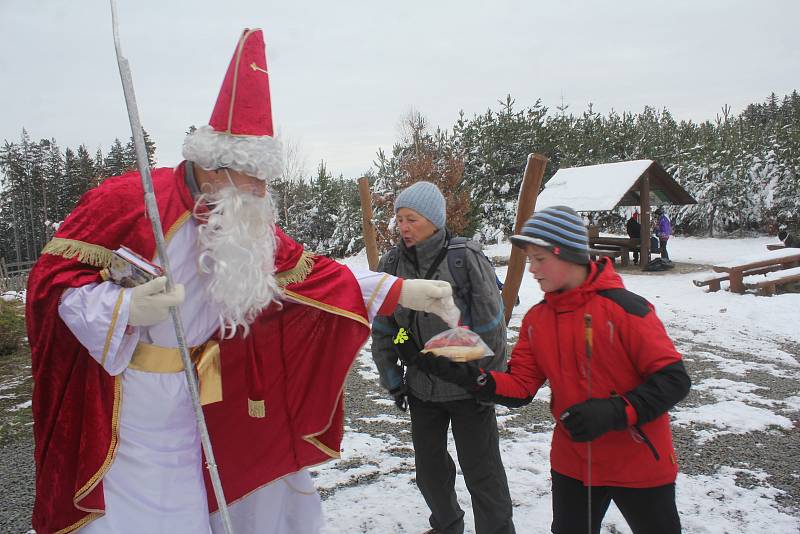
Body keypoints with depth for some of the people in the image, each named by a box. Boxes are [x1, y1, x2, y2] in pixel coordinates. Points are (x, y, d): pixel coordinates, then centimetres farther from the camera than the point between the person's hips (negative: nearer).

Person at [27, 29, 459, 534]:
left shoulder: (246, 224, 2)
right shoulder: (131, 199, -17)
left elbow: (308, 272, 2)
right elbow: (53, 274, -12)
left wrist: (402, 291, -4)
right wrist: (124, 309, -31)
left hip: (204, 396, 6)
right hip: (128, 405, -5)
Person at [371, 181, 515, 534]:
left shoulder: (466, 258, -18)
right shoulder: (391, 264, -5)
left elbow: (491, 324, -12)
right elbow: (382, 329, 5)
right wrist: (392, 380, 7)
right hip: (421, 387, 5)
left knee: (482, 472, 5)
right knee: (429, 468, 19)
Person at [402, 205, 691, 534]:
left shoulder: (624, 309, -20)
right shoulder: (536, 319, -3)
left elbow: (674, 380, -19)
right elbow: (520, 388, -6)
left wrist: (614, 412, -30)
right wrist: (465, 375, -21)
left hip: (639, 466, -4)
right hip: (573, 465, 5)